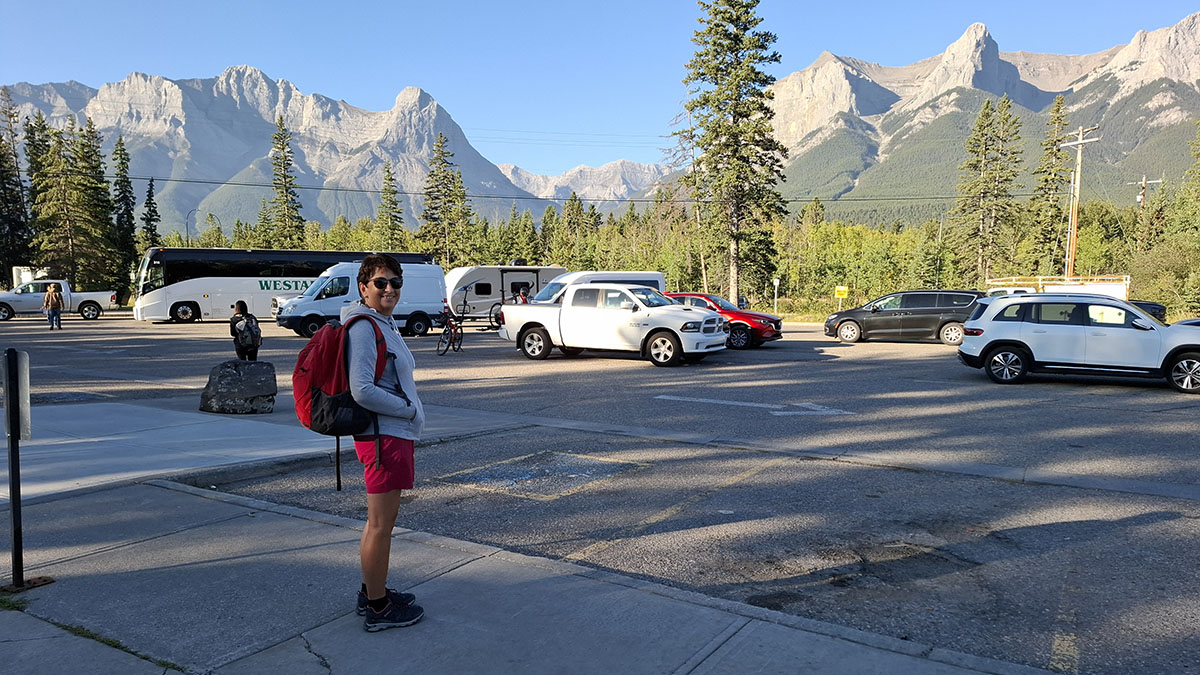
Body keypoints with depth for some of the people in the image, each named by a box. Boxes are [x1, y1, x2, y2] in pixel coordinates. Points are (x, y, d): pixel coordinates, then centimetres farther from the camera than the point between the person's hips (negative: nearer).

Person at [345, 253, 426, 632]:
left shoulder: (385, 324, 15)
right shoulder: (364, 328, -16)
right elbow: (362, 391, -24)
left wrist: (409, 410, 11)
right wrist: (410, 410, -14)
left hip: (396, 433, 10)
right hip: (384, 435, -10)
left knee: (381, 521, 20)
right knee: (380, 525, 0)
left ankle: (371, 592, 33)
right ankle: (378, 609, 11)